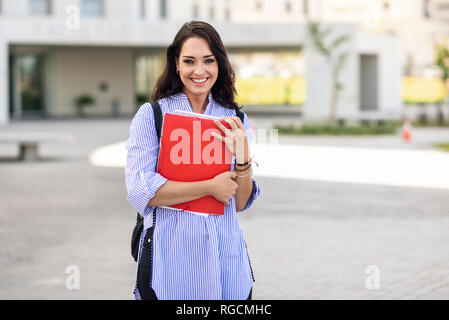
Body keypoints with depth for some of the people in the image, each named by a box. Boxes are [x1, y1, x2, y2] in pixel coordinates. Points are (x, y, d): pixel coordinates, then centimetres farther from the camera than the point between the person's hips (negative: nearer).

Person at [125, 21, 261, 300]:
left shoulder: (236, 120, 7)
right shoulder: (151, 115, -3)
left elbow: (240, 203, 4)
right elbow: (140, 191, -13)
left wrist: (243, 158, -13)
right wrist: (210, 187, -13)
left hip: (226, 255, 3)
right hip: (170, 254, -3)